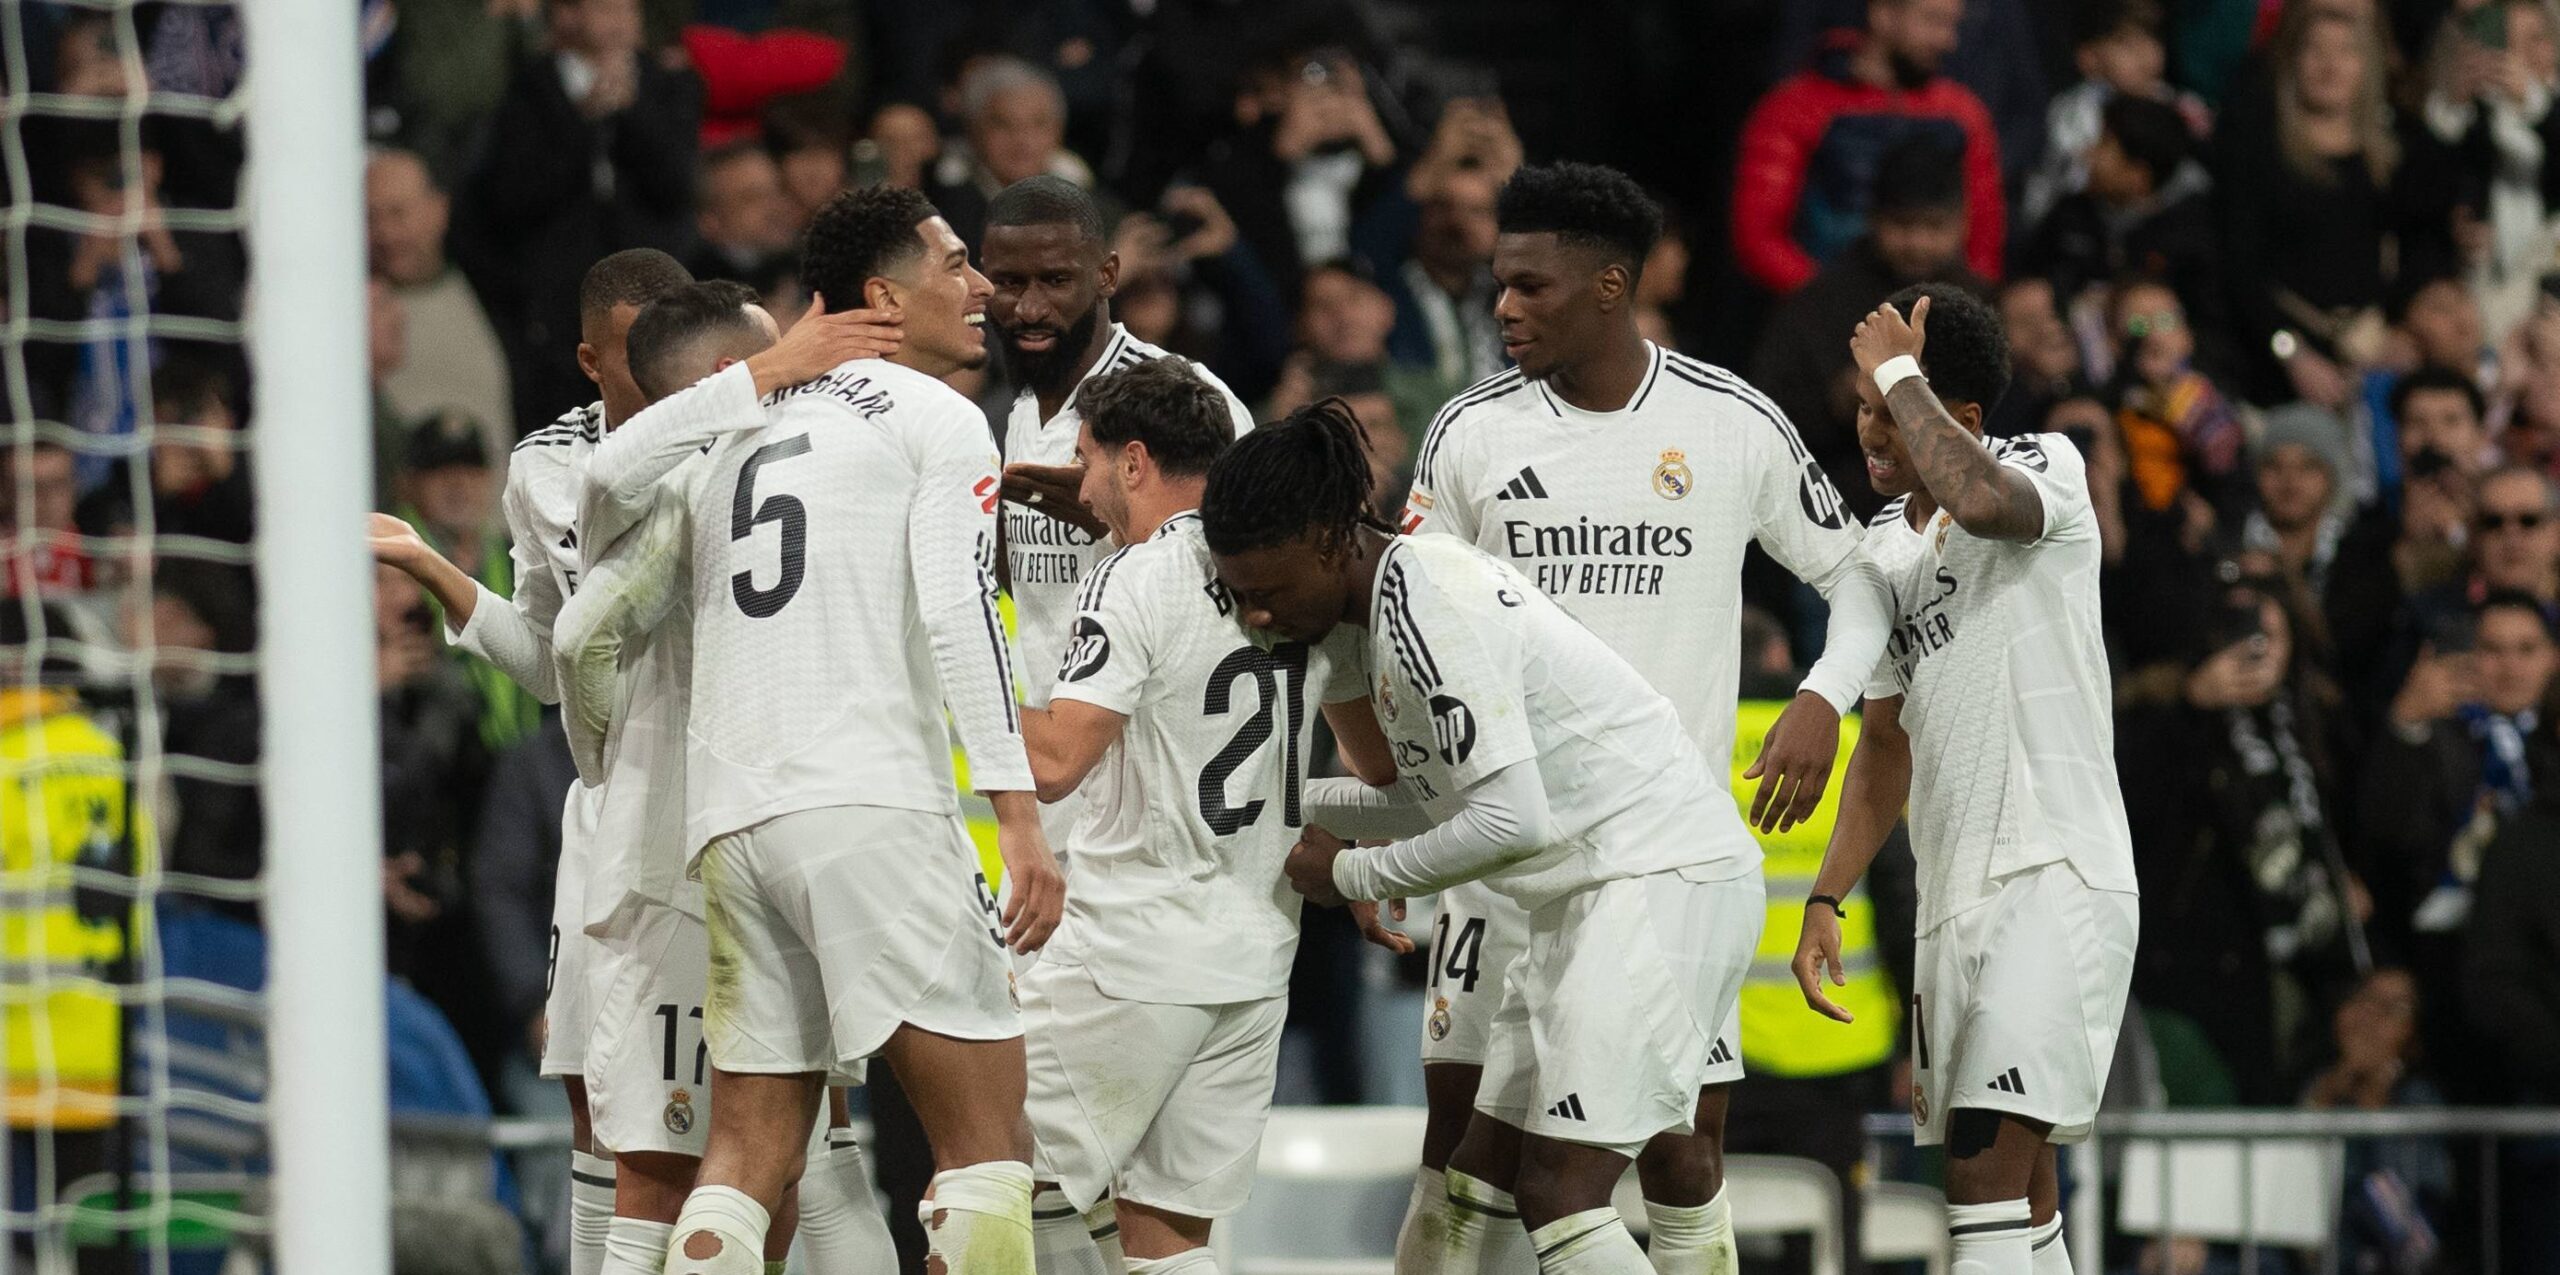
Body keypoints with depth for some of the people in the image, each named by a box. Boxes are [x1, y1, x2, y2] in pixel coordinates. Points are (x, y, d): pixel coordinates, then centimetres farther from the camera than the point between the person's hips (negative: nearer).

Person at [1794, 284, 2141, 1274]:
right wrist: (1825, 901, 17)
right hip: (1953, 895, 8)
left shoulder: (2046, 468, -5)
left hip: (2055, 873, -8)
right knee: (2016, 1194, 9)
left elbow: (1981, 499, -32)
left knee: (1985, 1161, -20)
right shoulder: (1886, 552, 17)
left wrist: (1902, 371, -17)